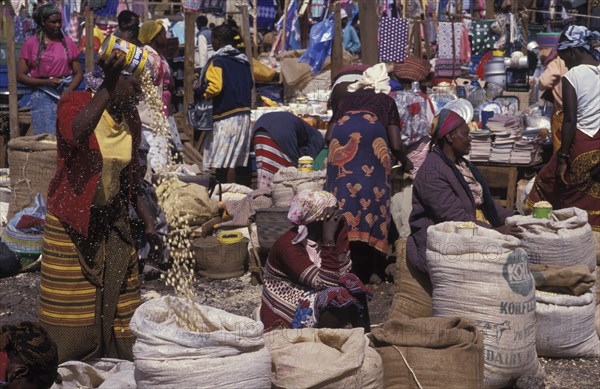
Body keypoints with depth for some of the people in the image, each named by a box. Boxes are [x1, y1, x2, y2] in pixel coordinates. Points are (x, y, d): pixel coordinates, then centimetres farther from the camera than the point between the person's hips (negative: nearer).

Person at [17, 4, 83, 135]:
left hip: (65, 95, 2)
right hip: (42, 96, -1)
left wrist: (68, 91, -11)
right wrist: (45, 82, -12)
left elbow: (78, 73, 8)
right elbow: (20, 75, 1)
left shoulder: (67, 42, 8)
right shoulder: (31, 43, 2)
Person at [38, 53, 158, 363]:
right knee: (71, 307, 0)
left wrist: (147, 220, 9)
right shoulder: (74, 104, -16)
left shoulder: (130, 120, 2)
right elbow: (77, 134, -42)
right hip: (72, 222, -6)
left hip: (112, 220, 6)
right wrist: (108, 87, -45)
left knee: (116, 299, 9)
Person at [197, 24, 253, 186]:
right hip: (244, 114, 7)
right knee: (242, 160, 11)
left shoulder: (217, 61, -8)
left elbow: (215, 87, -19)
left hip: (225, 116, -7)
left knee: (220, 161, -5)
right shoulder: (243, 60, 14)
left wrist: (199, 93, -5)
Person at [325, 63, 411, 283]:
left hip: (341, 136, 2)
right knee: (373, 197, 1)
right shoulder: (386, 101, 29)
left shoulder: (347, 97, 35)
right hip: (373, 133, -2)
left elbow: (328, 136, 25)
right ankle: (372, 271, -3)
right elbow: (396, 145, 18)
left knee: (341, 195, 1)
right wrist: (405, 162, 38)